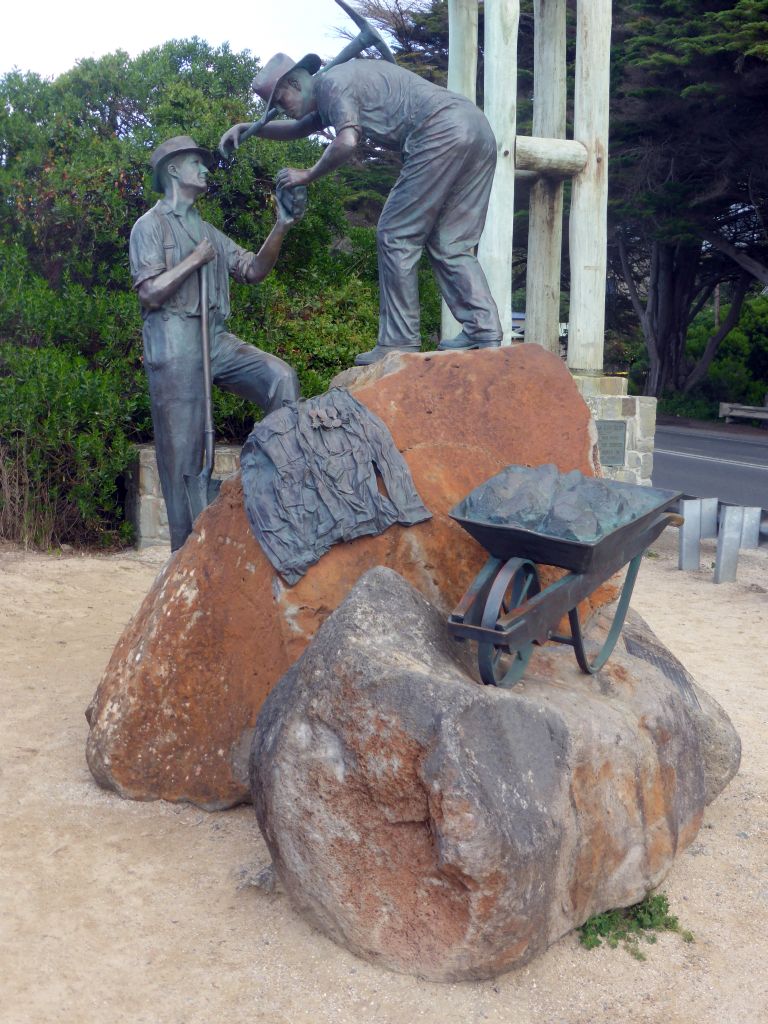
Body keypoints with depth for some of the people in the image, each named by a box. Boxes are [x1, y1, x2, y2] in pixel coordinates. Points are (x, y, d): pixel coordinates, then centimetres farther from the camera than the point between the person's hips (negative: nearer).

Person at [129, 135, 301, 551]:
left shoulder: (208, 232, 23)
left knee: (281, 377, -20)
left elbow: (254, 270, 12)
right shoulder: (151, 225, 3)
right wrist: (195, 260, -4)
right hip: (175, 346, -6)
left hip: (216, 339, 6)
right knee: (182, 453, -5)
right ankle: (186, 553, 3)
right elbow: (151, 293, -9)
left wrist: (281, 227, 1)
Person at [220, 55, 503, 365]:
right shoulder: (346, 83, 32)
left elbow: (346, 142, -16)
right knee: (450, 244, 10)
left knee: (397, 236, -3)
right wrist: (247, 128, 37)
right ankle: (484, 332, -1)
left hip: (442, 134, -10)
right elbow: (299, 129, 44)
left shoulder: (331, 82, 1)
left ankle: (398, 343, -4)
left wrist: (308, 175, -1)